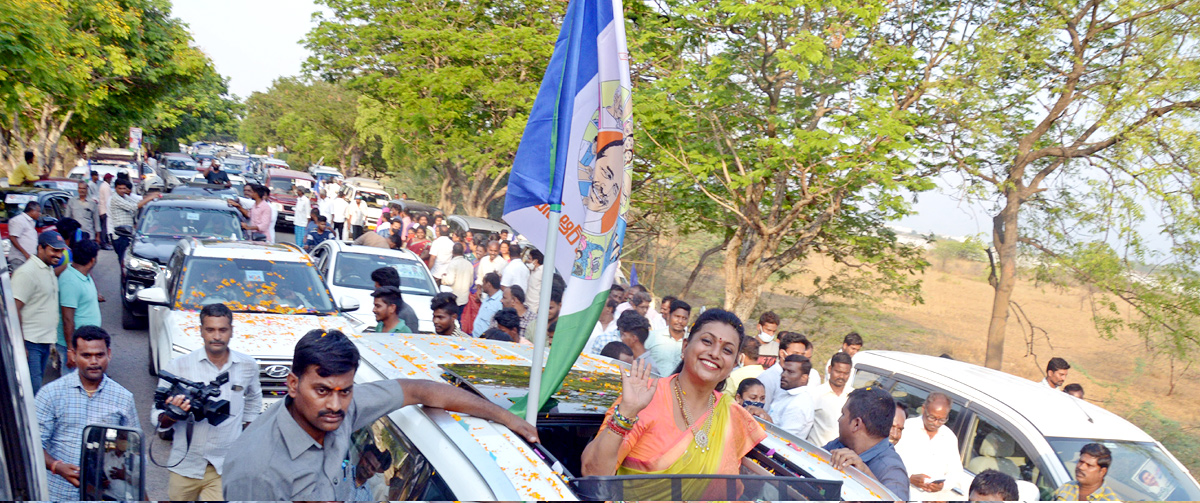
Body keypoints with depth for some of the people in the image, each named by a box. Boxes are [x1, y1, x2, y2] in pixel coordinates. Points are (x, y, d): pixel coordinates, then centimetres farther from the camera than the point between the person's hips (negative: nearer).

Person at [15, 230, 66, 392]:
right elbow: (14, 309, -18)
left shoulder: (49, 270, 14)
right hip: (30, 343, -9)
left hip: (45, 342, 9)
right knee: (33, 389, -11)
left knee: (36, 386, 14)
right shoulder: (27, 272, -14)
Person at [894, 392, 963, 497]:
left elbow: (955, 471, 16)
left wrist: (943, 485, -4)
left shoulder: (950, 438, 12)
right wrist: (910, 477, -19)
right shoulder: (905, 428, -2)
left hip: (932, 497, 4)